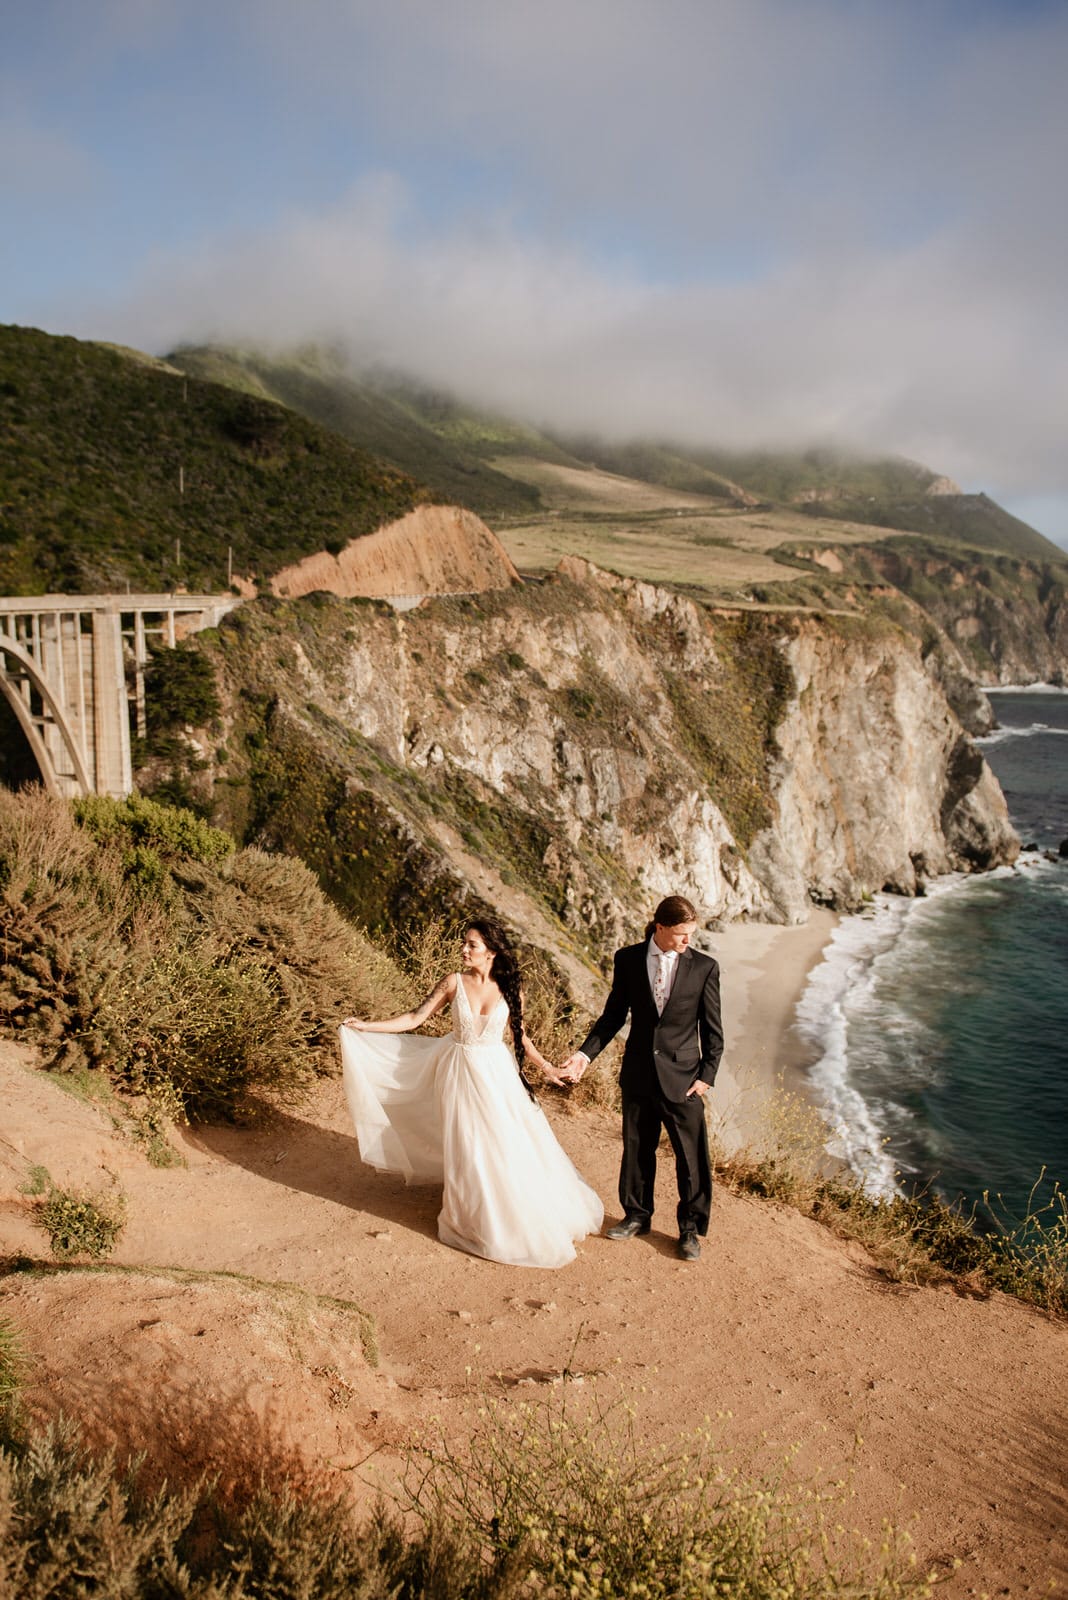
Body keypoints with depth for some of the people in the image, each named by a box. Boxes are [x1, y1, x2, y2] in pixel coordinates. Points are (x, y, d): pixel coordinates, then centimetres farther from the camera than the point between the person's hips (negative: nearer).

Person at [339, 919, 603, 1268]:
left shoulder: (510, 990, -6)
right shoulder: (454, 983, -9)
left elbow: (519, 1036, 7)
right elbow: (415, 1018, -5)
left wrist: (544, 1065, 0)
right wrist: (365, 1027, -9)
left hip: (497, 1073, 0)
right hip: (461, 1073, 0)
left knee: (510, 1145, 3)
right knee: (465, 1147, 7)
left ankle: (520, 1216, 25)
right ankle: (473, 1214, 27)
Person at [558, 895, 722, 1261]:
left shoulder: (704, 967, -8)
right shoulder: (628, 960, -4)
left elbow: (712, 1029, -2)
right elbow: (613, 1015, 5)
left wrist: (707, 1075, -7)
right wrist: (585, 1053, -3)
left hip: (682, 1077, -2)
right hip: (638, 1073, 2)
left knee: (692, 1155, 5)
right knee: (637, 1148, 16)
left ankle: (691, 1228, 24)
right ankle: (637, 1215, 36)